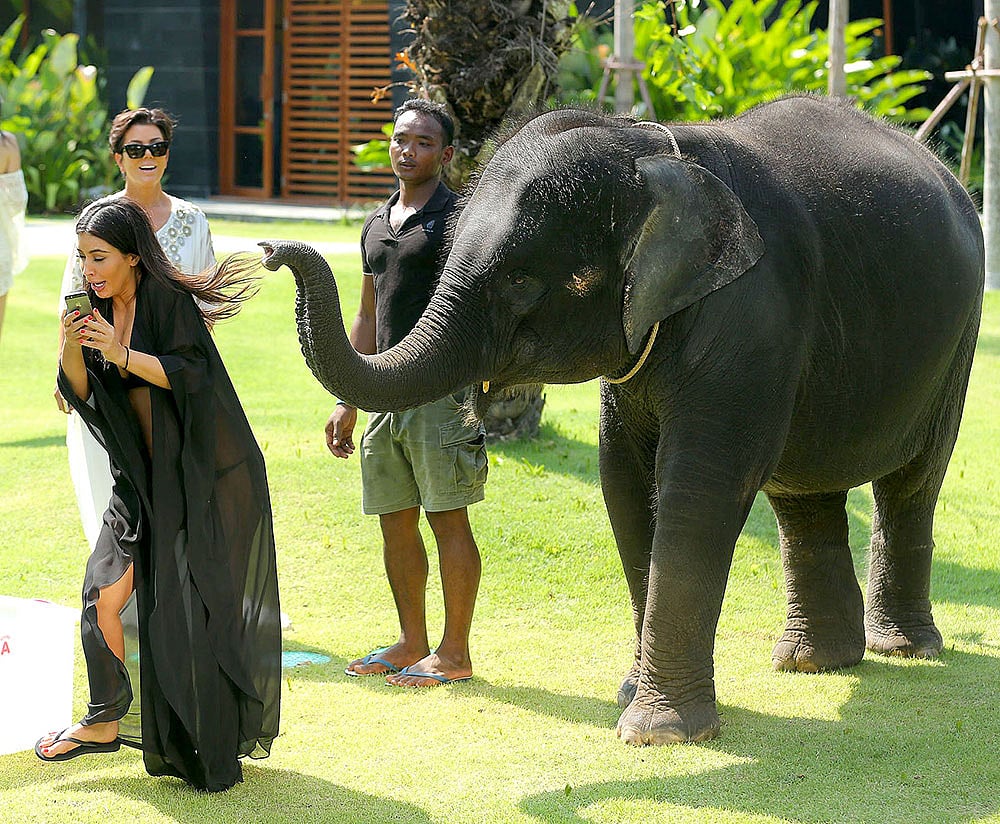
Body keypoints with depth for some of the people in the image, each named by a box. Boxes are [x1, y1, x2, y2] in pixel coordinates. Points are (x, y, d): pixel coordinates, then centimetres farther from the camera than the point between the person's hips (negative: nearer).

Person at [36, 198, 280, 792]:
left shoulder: (168, 300, -14)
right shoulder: (99, 309, 6)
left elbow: (193, 374, -23)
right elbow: (82, 395, 5)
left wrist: (121, 352, -29)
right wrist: (71, 349, -14)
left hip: (203, 475, -7)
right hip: (144, 476, 7)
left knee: (195, 605, -4)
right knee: (104, 593, -2)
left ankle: (211, 741, 6)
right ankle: (105, 722, 10)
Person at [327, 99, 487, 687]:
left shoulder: (458, 219, -6)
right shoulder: (377, 225, 17)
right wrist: (347, 401, 19)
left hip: (443, 392, -7)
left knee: (449, 521, -4)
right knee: (396, 523, 10)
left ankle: (455, 654, 1)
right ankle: (412, 643, 21)